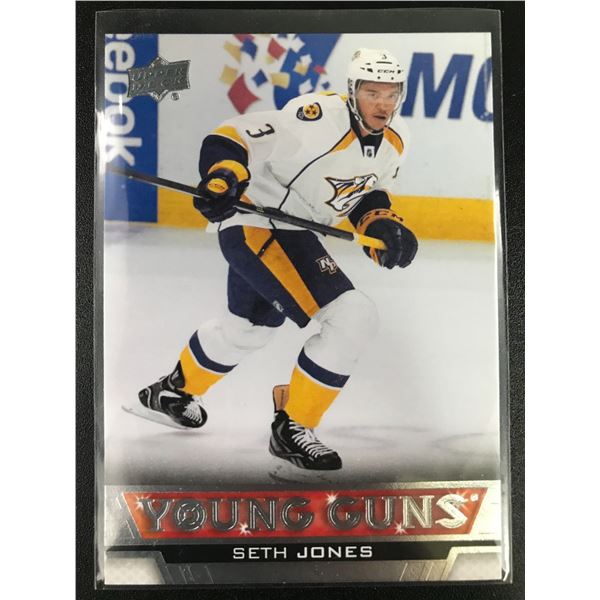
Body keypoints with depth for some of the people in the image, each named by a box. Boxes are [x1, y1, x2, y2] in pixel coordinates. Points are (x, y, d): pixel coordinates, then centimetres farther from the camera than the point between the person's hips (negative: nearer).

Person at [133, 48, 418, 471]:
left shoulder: (395, 142, 1)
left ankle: (173, 392, 54)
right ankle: (292, 427, -3)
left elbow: (368, 193, 15)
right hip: (254, 223, -9)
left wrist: (384, 226, -3)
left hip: (291, 232, 9)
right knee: (354, 318, -19)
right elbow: (233, 138, -20)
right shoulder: (319, 116, -24)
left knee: (249, 327, 28)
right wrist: (224, 179, -37)